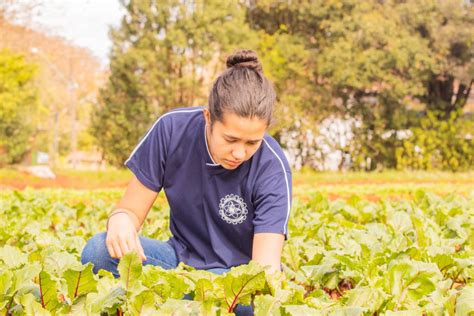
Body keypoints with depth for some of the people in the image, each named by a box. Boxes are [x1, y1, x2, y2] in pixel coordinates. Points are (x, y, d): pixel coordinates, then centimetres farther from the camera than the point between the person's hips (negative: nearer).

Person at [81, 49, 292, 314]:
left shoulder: (272, 169, -21)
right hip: (181, 256, 3)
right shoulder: (172, 130, -14)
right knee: (99, 250, -27)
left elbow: (266, 264, -29)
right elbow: (132, 210, -6)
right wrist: (120, 220, -32)